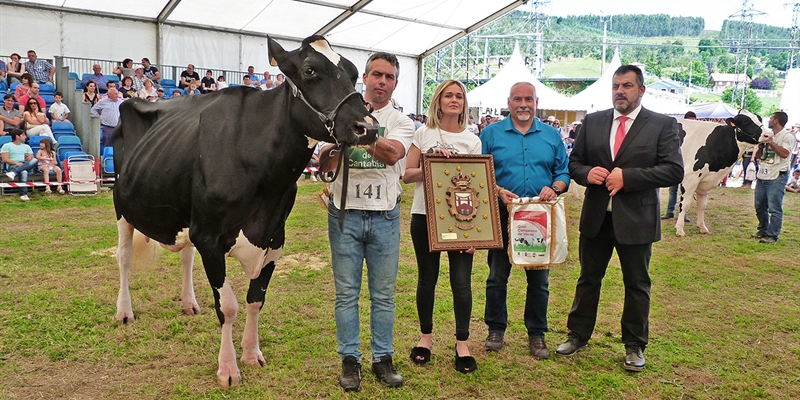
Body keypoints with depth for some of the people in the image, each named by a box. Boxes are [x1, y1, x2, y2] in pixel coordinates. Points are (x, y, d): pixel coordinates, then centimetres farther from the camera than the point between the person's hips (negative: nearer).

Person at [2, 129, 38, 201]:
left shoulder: (26, 146, 29)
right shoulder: (7, 146, 13)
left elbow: (32, 158, 17)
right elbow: (5, 159, -1)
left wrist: (29, 158, -8)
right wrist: (16, 163, -15)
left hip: (27, 166, 4)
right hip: (13, 166, -4)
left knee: (35, 160, -33)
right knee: (24, 172, -41)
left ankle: (14, 172, -46)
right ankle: (23, 195, -50)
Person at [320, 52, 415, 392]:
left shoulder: (401, 122, 5)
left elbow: (392, 154, -18)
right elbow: (324, 166, 1)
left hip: (385, 216, 0)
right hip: (344, 213, 0)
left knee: (383, 294, 8)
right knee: (346, 293, 5)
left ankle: (382, 358, 20)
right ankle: (350, 360, 16)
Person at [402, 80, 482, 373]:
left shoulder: (472, 141, 5)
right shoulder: (423, 134, 4)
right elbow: (407, 174, 1)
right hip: (425, 216, 0)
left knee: (461, 282, -2)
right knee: (427, 278, 10)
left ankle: (462, 343, 13)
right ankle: (426, 336, 27)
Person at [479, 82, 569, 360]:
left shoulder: (551, 135, 8)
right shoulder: (491, 134, 3)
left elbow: (564, 172, 7)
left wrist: (554, 188, -13)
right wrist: (498, 191, -17)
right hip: (502, 215, -1)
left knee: (539, 279, 8)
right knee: (497, 276, 8)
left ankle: (537, 334, 21)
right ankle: (496, 329, 24)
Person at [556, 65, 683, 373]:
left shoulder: (663, 125, -4)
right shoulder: (592, 122, 6)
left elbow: (674, 170, -12)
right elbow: (574, 162, 10)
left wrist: (627, 177, -20)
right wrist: (587, 173, -13)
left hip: (636, 219, -3)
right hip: (596, 217, 3)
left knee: (637, 285, 10)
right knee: (588, 279, 15)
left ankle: (635, 347, 25)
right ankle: (578, 336, 30)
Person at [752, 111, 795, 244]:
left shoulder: (788, 136, -5)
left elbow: (784, 153, -20)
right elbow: (757, 156, 18)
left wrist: (770, 142, -15)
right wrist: (761, 145, 0)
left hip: (777, 178, -8)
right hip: (762, 176, 8)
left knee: (774, 208, -8)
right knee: (760, 207, 13)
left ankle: (772, 235, -5)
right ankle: (763, 231, 27)